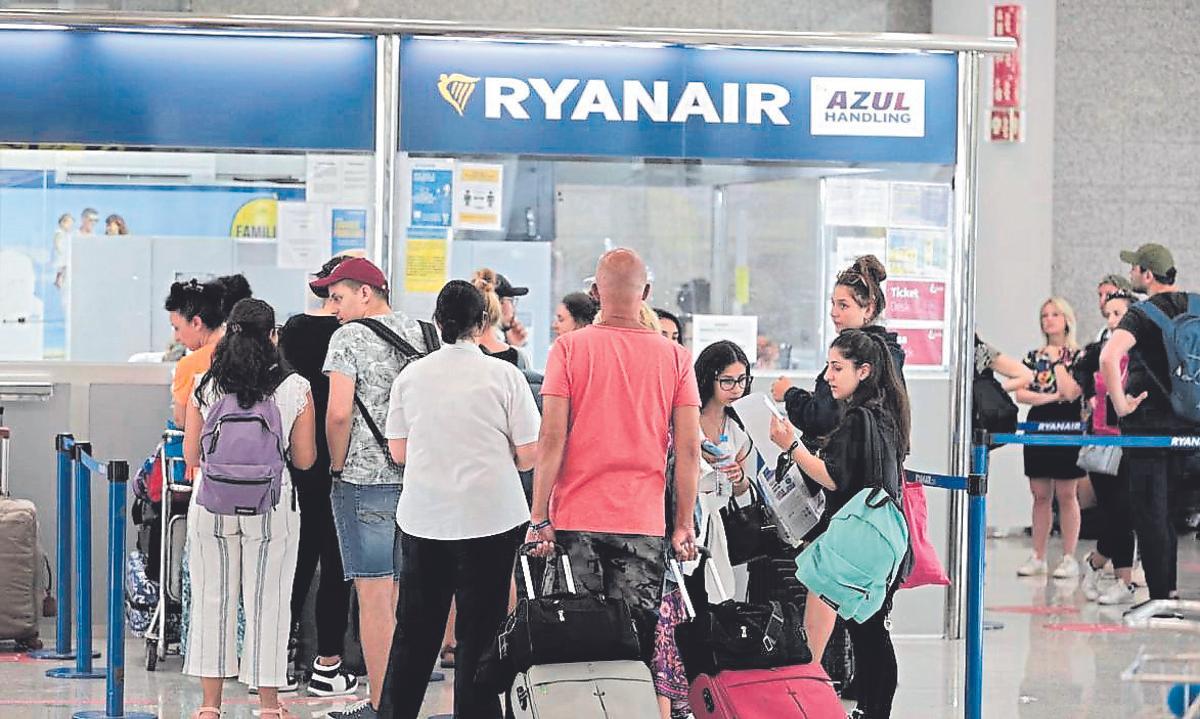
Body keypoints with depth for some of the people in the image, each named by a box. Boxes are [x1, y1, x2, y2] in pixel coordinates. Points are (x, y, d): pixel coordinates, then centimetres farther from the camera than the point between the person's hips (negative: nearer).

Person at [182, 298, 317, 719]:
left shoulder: (205, 386, 0)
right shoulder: (295, 388, -5)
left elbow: (191, 456, 4)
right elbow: (304, 459, -2)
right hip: (271, 504, -2)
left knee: (212, 601, 10)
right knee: (266, 604, 6)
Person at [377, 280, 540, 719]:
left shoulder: (411, 375, 2)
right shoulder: (505, 375, -6)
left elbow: (398, 451, 7)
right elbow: (528, 454, -6)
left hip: (422, 516, 3)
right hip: (490, 517, -3)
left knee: (414, 632, 12)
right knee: (478, 633, 3)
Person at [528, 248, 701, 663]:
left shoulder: (569, 348, -1)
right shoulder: (675, 357, 4)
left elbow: (551, 440, -6)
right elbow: (689, 449, 2)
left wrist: (539, 518, -3)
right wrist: (685, 525, 8)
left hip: (576, 519, -1)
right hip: (644, 520, 1)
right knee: (637, 640, 2)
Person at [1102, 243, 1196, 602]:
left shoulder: (1142, 313, -12)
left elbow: (1109, 356, -30)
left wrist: (1120, 404, -19)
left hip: (1148, 425, -6)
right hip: (1185, 425, 6)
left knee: (1150, 515, 0)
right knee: (1167, 512, 16)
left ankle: (1160, 596, -1)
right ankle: (1168, 589, 19)